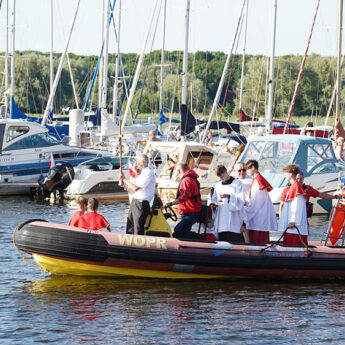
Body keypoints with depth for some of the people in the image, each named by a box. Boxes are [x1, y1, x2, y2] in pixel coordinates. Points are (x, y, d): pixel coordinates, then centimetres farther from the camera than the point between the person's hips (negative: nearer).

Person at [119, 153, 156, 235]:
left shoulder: (149, 173, -10)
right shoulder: (141, 174, 20)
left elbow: (136, 188, -18)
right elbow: (132, 191, 21)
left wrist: (125, 180, -7)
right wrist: (124, 185, 8)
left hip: (141, 204, -9)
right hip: (134, 202, 9)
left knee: (138, 231, -9)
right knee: (130, 230, 9)